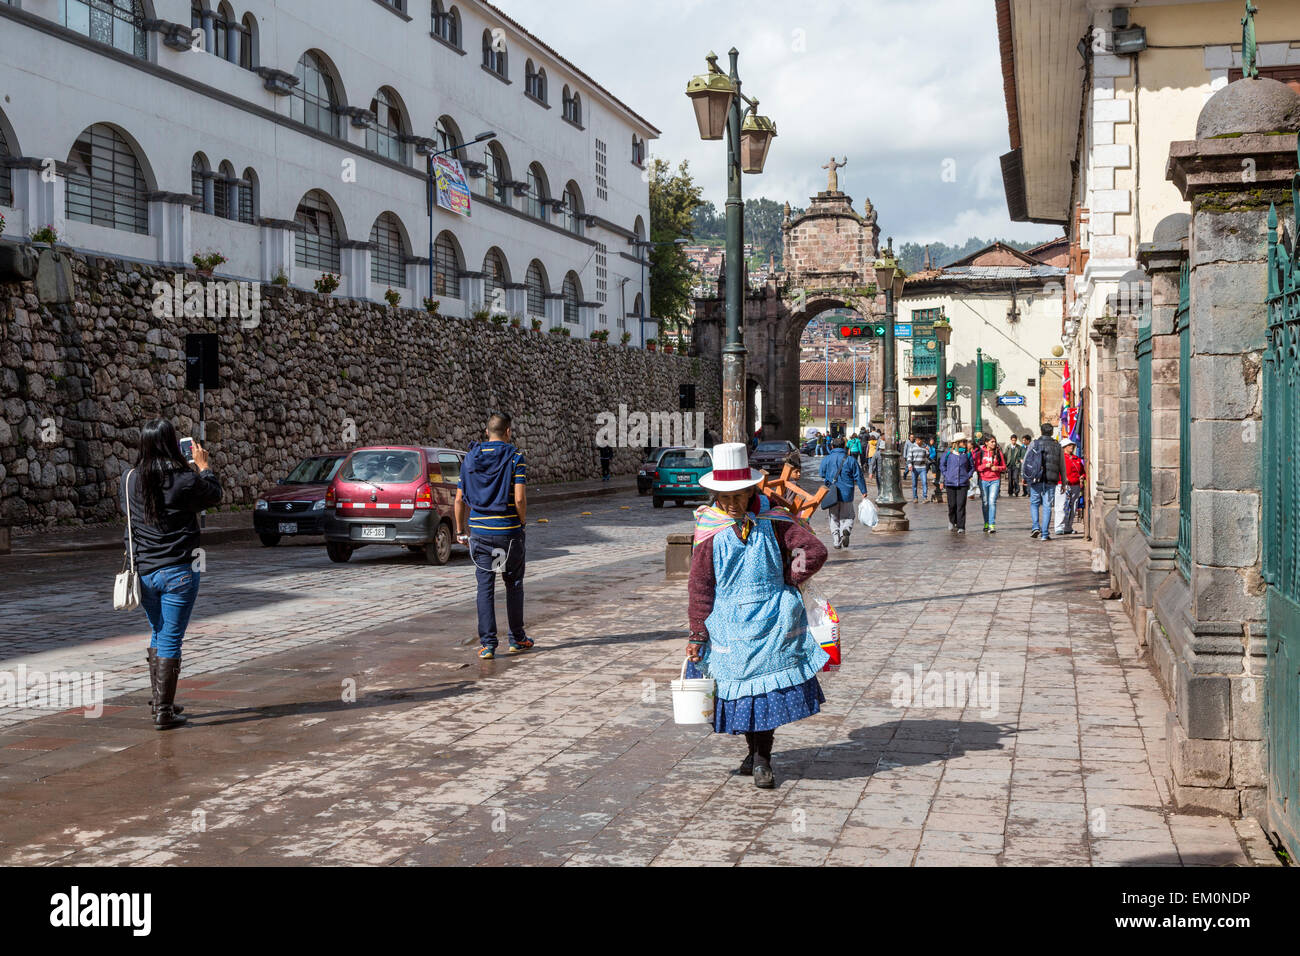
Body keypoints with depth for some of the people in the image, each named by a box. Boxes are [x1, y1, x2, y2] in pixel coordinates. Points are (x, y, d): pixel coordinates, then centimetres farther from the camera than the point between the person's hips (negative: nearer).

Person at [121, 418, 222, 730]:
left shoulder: (131, 480, -3)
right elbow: (215, 496, 5)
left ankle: (156, 697, 30)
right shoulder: (186, 480, -14)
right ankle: (164, 711, 5)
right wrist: (203, 465, 20)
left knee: (158, 634, 22)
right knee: (170, 640, 2)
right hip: (179, 572, -4)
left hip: (144, 572, 4)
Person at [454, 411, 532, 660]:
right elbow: (519, 498, -16)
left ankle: (487, 643, 1)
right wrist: (522, 520, 2)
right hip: (509, 531, -2)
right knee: (513, 584, 13)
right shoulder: (515, 457, -7)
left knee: (485, 587, 5)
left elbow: (460, 499, 7)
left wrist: (461, 529, 16)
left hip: (479, 531, 3)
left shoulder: (471, 457, 5)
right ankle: (517, 639, 22)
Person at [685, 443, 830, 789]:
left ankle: (761, 757, 8)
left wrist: (784, 582, -2)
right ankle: (758, 754, 22)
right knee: (739, 685, 4)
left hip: (772, 621, 0)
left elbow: (815, 551, -3)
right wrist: (697, 634, -3)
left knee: (769, 686, -4)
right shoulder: (709, 532, -2)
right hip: (728, 626, 0)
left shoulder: (772, 523, -1)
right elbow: (700, 587, -1)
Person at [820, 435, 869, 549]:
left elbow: (822, 477, 11)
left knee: (834, 519, 11)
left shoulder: (826, 459, 2)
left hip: (831, 495, 1)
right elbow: (858, 477, -2)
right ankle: (846, 529, -17)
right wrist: (864, 491, 3)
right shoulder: (850, 459, -2)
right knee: (847, 517, 14)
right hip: (846, 495, -1)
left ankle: (836, 542, 2)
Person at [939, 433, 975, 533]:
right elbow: (942, 464, 11)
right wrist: (946, 475, 3)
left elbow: (972, 467, 16)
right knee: (952, 504, 7)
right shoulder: (948, 452, 1)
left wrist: (968, 476, 4)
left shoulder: (967, 453, 4)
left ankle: (961, 527, -5)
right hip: (950, 483, 0)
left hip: (962, 483, 0)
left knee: (961, 505, -7)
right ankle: (952, 521, 34)